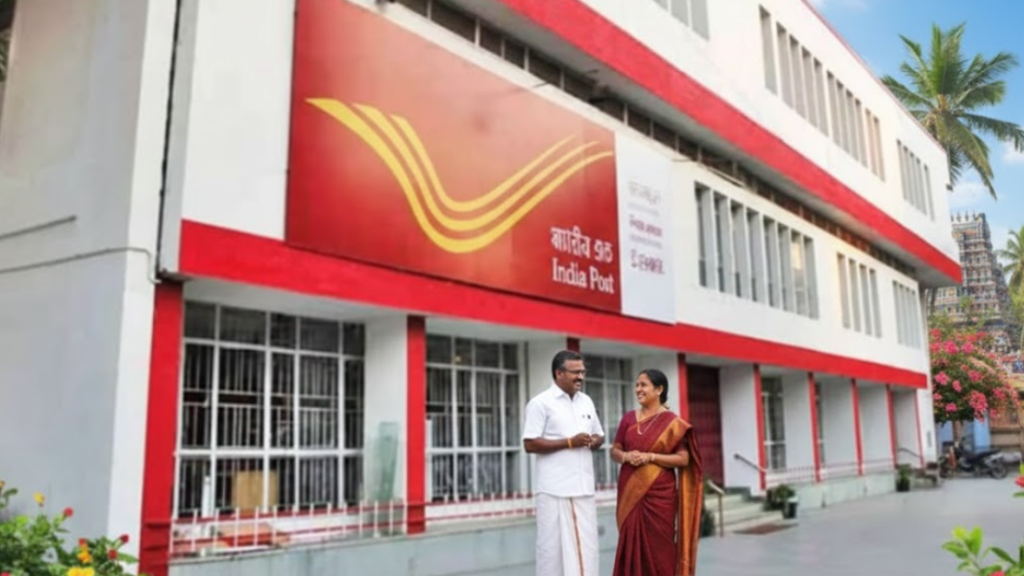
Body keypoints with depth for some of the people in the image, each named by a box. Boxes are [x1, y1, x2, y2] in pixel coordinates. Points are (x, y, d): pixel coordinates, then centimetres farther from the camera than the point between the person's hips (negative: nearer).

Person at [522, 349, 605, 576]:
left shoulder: (586, 402, 13)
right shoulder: (541, 403, -7)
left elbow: (599, 435, 21)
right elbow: (530, 444, -12)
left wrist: (594, 442, -3)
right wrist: (569, 442, -16)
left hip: (584, 487, 6)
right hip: (555, 489, -6)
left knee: (585, 545, 8)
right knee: (553, 545, 1)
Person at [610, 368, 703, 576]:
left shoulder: (672, 422, -4)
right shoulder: (629, 418, 8)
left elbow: (684, 459, -7)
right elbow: (614, 450, 12)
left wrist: (650, 457, -17)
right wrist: (625, 456, -10)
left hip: (659, 494, -4)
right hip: (631, 493, 4)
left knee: (659, 547, 1)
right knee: (632, 544, 5)